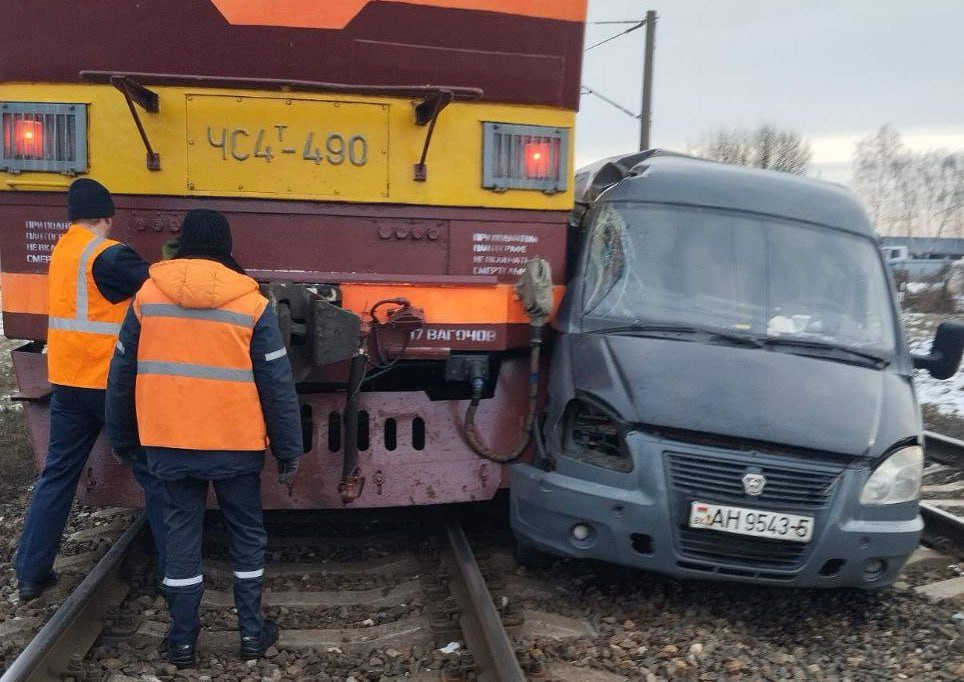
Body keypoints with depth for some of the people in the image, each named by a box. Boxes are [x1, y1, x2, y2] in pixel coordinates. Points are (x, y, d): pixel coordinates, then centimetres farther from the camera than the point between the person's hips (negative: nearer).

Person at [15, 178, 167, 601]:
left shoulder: (61, 251, 10)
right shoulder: (109, 256, -15)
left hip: (67, 381, 7)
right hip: (113, 384, -7)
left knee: (57, 475, 15)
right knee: (155, 475, 3)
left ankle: (30, 574, 19)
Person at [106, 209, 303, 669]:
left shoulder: (147, 295, 1)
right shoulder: (251, 303, -7)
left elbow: (122, 375, 7)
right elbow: (277, 385, -6)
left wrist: (122, 438, 19)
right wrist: (289, 451, 1)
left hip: (169, 442, 2)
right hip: (235, 443, -2)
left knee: (181, 536, 13)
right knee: (246, 535, 14)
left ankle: (182, 640, 21)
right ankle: (251, 632, 22)